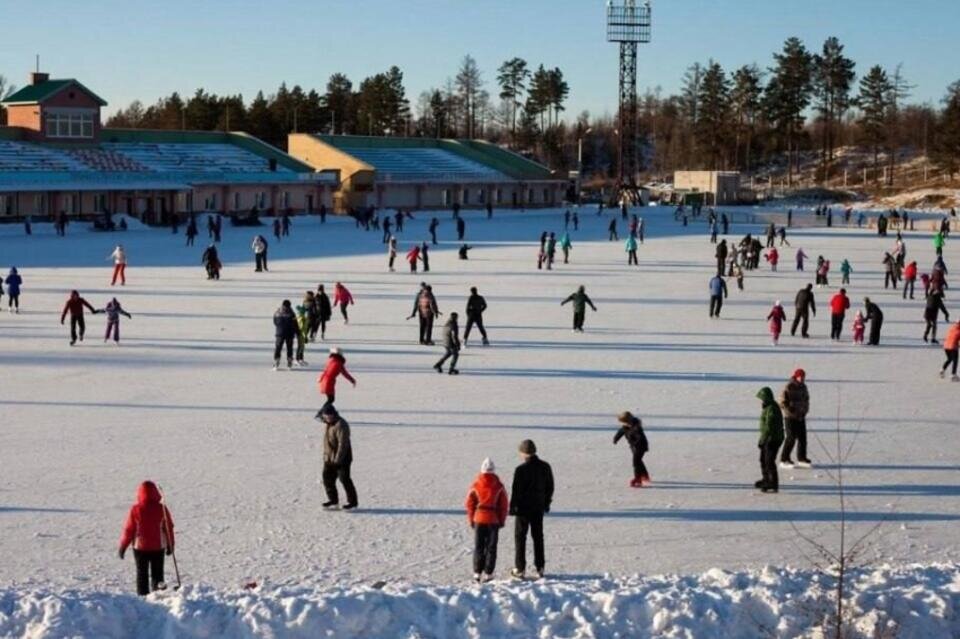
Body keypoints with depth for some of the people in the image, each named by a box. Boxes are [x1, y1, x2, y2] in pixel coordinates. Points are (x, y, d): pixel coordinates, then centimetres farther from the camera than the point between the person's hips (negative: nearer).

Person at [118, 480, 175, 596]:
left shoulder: (135, 510, -11)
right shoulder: (162, 509, -7)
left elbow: (128, 530, -6)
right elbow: (169, 528, 0)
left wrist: (122, 546, 6)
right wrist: (170, 545, 13)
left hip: (140, 547, -1)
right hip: (158, 547, 1)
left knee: (142, 574, 10)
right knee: (157, 574, 9)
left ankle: (143, 596, 9)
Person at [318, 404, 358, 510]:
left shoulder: (340, 425, -22)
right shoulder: (327, 424, 9)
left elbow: (342, 444, -25)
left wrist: (338, 459, -26)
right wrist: (325, 456, 19)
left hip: (341, 458, -9)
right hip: (329, 458, 9)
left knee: (344, 479, -5)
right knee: (327, 478, 11)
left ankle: (352, 502, 5)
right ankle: (333, 500, 23)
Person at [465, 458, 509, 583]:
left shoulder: (475, 485, -5)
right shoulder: (499, 487, -6)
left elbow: (469, 504, -1)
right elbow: (504, 505, -2)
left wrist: (471, 520, 10)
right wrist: (502, 520, 9)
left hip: (478, 519, 1)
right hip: (493, 520, -1)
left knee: (478, 547, 10)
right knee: (491, 548, 6)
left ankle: (477, 573, 8)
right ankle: (488, 574, 4)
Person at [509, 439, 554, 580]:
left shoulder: (521, 470, -18)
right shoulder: (545, 467, 0)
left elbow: (516, 491, -15)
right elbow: (550, 487, 9)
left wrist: (512, 507, -5)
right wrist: (546, 503, 20)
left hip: (523, 509, -5)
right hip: (539, 508, 5)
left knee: (520, 537, 5)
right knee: (538, 537, 14)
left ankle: (520, 568, 4)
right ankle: (540, 568, 15)